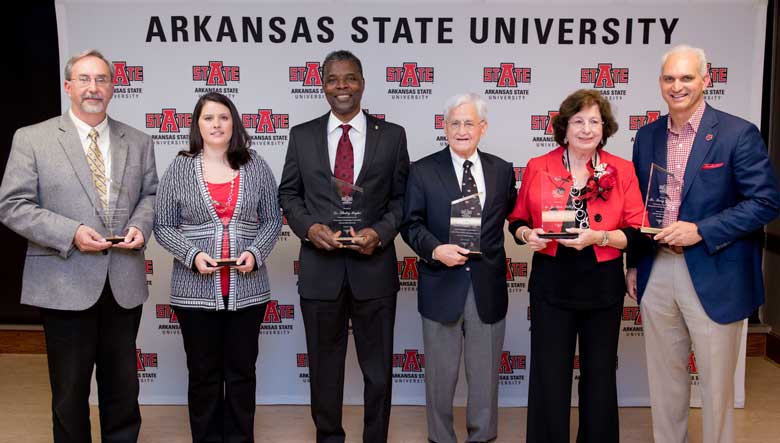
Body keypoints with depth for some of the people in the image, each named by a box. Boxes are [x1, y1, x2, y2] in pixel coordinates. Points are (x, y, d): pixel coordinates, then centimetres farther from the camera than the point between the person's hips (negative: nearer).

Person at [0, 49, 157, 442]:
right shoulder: (32, 139, -2)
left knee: (122, 386, 15)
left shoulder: (138, 142, 8)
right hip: (65, 284, -3)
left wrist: (140, 225, -8)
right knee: (70, 391, 11)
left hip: (124, 283, 3)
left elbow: (150, 194, 14)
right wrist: (71, 233, -18)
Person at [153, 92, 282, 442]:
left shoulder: (256, 167, 4)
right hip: (196, 290, -1)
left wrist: (255, 252, -11)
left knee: (242, 372, 10)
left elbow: (272, 220, 7)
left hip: (247, 289, 1)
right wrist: (192, 255, -14)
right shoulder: (179, 168, 2)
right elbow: (162, 226, 2)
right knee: (203, 374, 10)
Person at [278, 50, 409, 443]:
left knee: (378, 368, 10)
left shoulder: (392, 135, 2)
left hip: (374, 267, -1)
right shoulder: (302, 135, 5)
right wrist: (309, 227, -10)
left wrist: (380, 232, -13)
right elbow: (288, 193, 8)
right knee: (324, 366, 14)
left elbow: (402, 198, 4)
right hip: (320, 267, 1)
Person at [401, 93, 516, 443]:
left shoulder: (502, 170, 7)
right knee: (441, 372, 10)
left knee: (485, 372, 12)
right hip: (442, 286, -2)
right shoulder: (422, 171, 0)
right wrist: (435, 249, -17)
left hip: (488, 286, 2)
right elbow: (411, 223, -2)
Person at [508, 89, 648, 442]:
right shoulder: (537, 168, 0)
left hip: (603, 286, 1)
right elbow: (517, 220, 9)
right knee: (549, 376, 4)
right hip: (551, 284, -1)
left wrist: (598, 237, -18)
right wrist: (527, 235, -12)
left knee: (599, 375, 13)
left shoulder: (622, 171, 0)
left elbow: (638, 234, -2)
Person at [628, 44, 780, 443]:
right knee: (664, 376, 16)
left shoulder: (738, 134, -8)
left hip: (714, 276, -4)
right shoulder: (647, 136, 8)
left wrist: (700, 230, -18)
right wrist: (634, 264, 13)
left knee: (716, 381, 8)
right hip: (657, 272, 5)